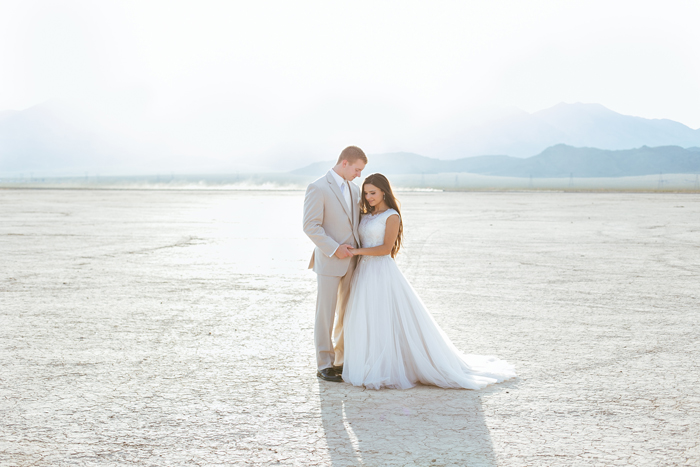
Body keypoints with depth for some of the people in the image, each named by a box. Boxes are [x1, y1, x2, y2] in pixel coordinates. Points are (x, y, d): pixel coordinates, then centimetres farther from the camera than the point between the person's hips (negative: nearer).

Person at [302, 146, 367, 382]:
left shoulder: (354, 188, 11)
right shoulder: (318, 188, -12)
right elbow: (311, 226, -16)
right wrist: (334, 249, -18)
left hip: (351, 261, 7)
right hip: (329, 263, -7)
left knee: (347, 313, 11)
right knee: (326, 315, 1)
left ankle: (342, 360, 21)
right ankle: (324, 365, 9)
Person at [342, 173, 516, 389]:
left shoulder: (391, 216, -6)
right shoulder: (366, 216, 16)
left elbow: (386, 248, -13)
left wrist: (358, 251, -15)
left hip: (382, 273, -8)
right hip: (364, 273, 8)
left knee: (387, 321, -7)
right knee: (365, 323, 6)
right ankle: (373, 369, 14)